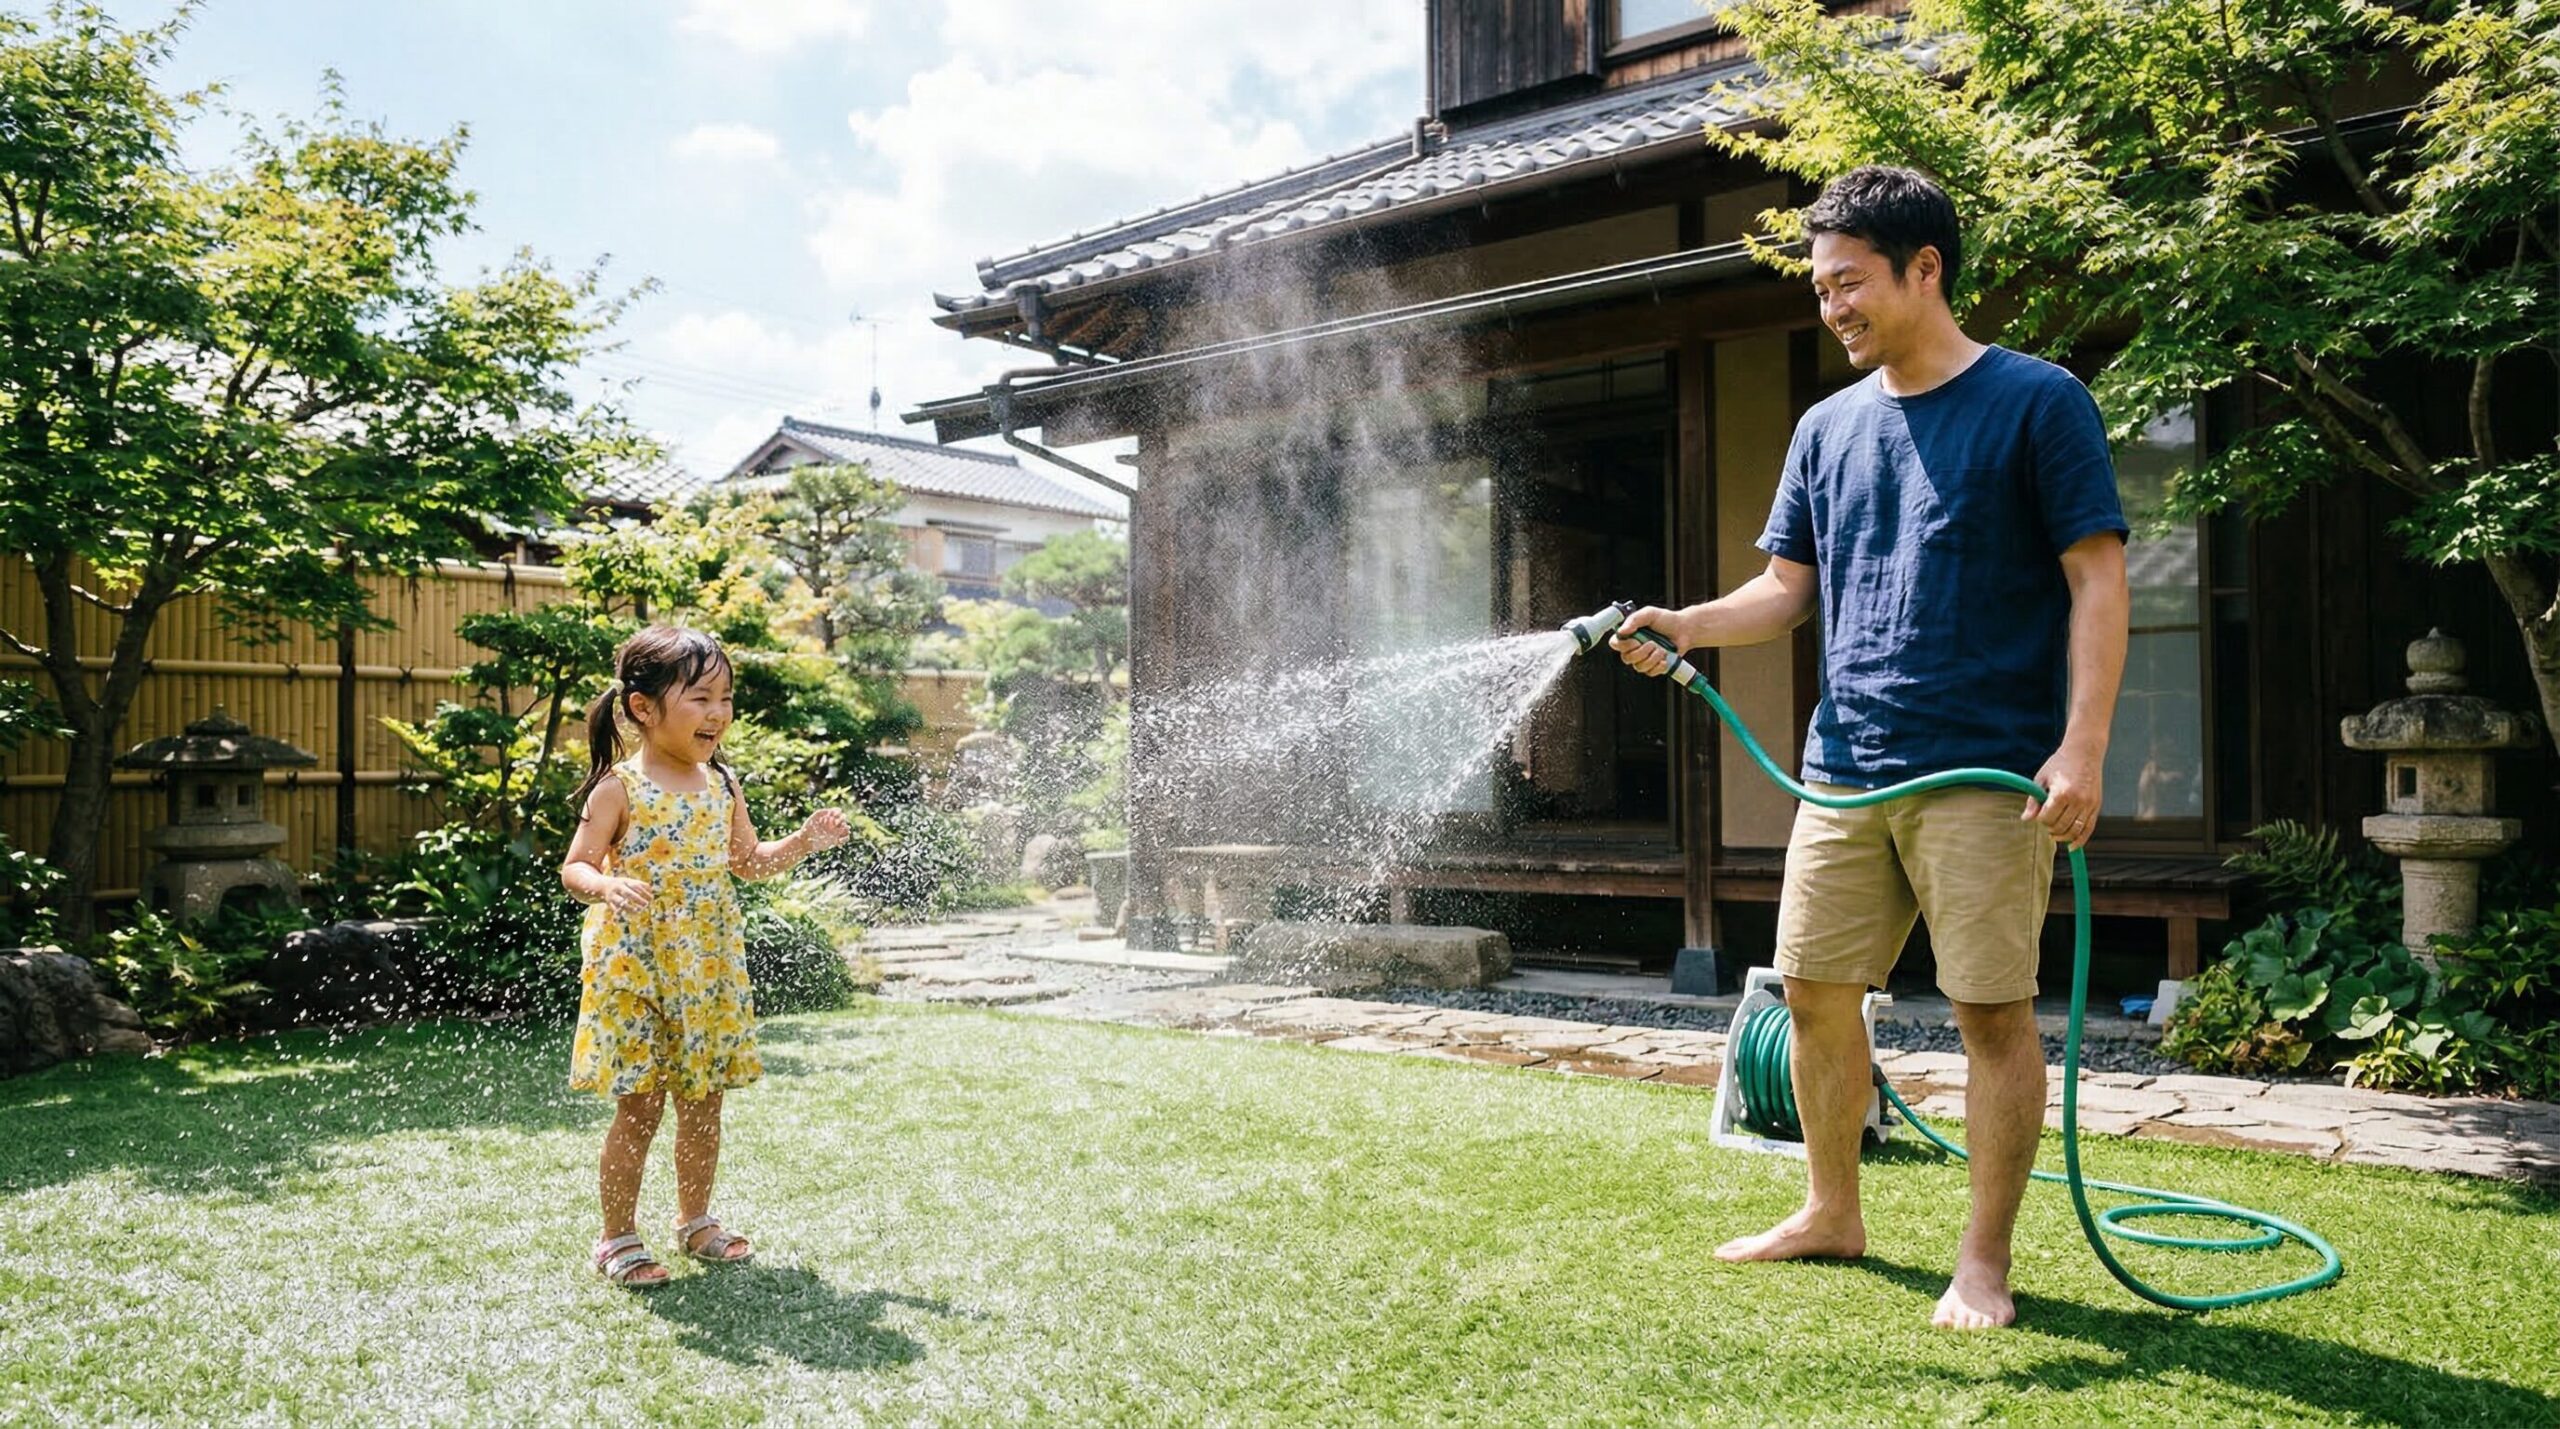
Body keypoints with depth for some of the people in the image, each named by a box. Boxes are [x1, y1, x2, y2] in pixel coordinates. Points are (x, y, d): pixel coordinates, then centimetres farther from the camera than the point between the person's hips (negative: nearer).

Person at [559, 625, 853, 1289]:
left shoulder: (720, 785, 6)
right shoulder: (619, 789, -10)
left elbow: (750, 861, 16)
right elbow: (575, 867, -11)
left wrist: (803, 841, 1)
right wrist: (608, 886, -33)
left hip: (709, 970, 5)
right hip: (635, 969, -5)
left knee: (703, 1106, 13)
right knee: (639, 1109, 0)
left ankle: (695, 1221, 31)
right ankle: (618, 1239, 16)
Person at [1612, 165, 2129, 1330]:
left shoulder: (2037, 401, -3)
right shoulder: (1827, 426, 13)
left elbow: (2097, 581, -7)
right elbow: (1788, 589, 14)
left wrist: (2082, 747, -16)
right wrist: (1686, 626, -5)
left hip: (1986, 772, -6)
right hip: (1844, 766, 6)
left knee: (1992, 1009, 0)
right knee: (1813, 989, 10)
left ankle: (1985, 1259, 15)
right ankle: (1833, 1213, 28)